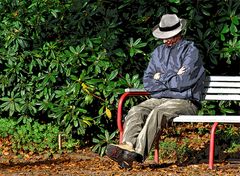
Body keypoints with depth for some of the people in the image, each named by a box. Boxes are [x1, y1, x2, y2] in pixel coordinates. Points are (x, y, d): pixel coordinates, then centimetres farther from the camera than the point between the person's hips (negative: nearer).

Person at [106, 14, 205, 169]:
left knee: (158, 113, -35)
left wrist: (161, 78, 1)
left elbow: (183, 82, -13)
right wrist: (171, 79, -5)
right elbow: (148, 82, 10)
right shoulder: (159, 52, 19)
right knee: (136, 111, -22)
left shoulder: (190, 50, -1)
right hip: (159, 98, 6)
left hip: (184, 101, -6)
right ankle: (128, 146, -44)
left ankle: (138, 152, -49)